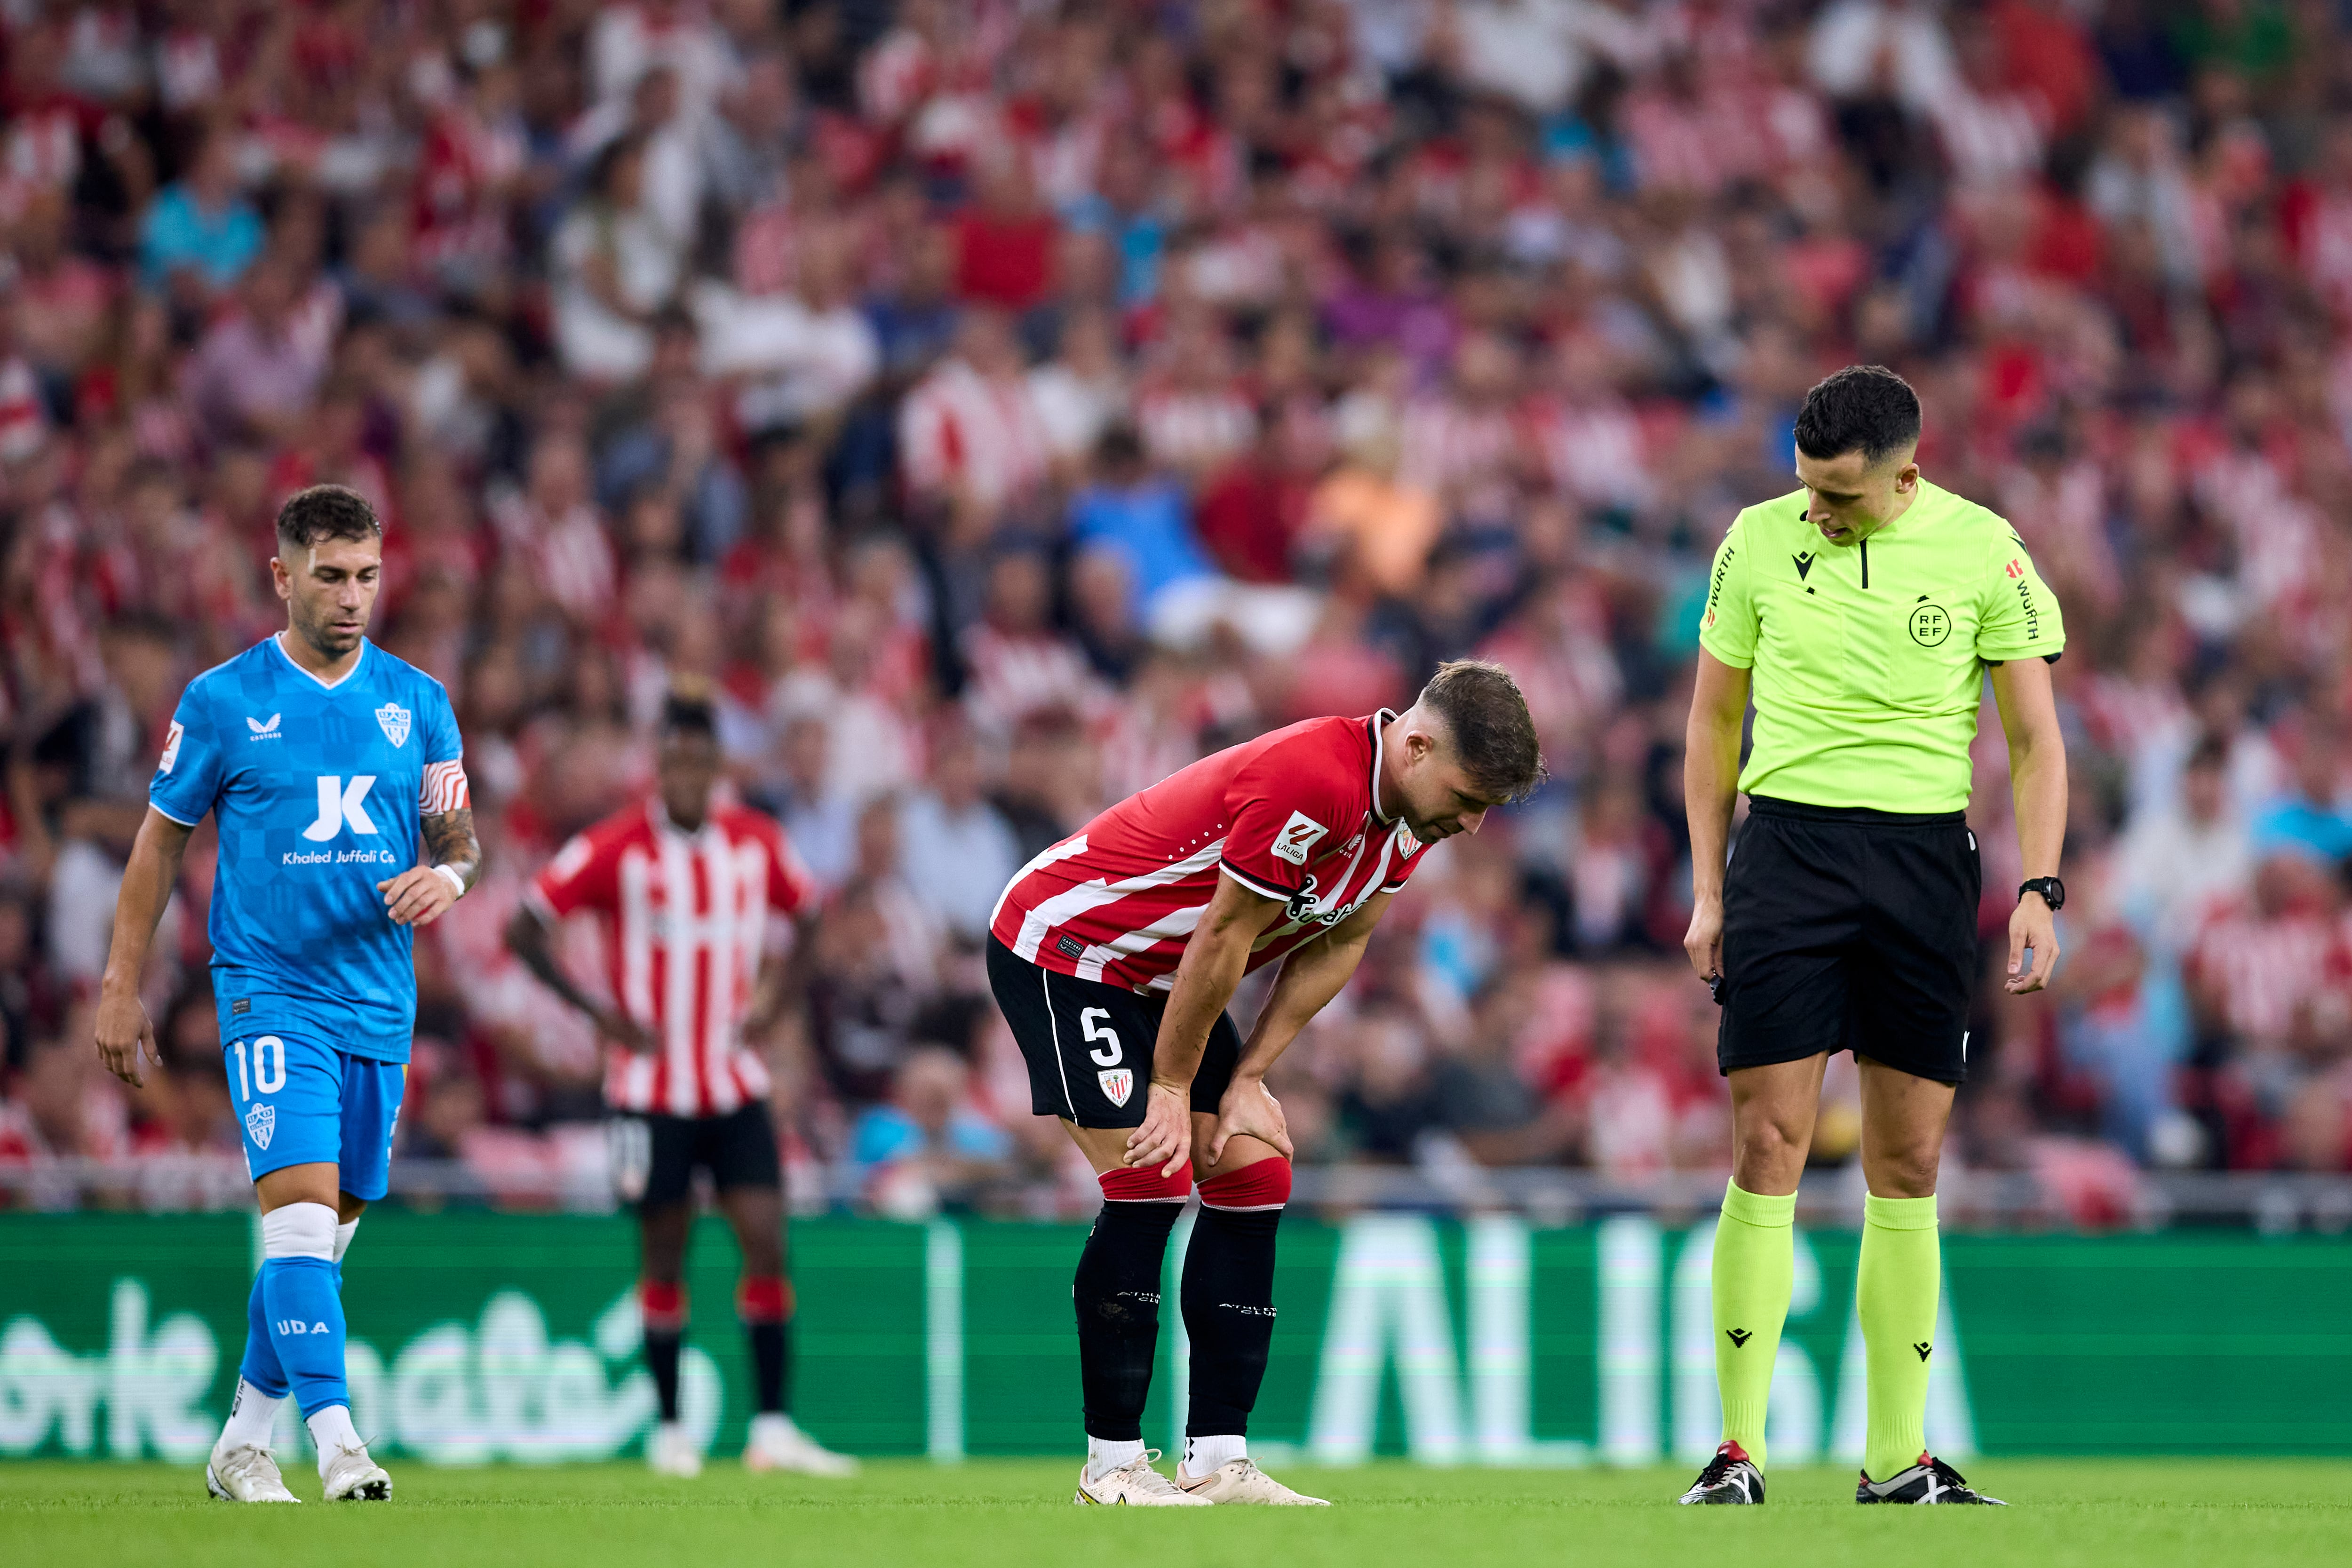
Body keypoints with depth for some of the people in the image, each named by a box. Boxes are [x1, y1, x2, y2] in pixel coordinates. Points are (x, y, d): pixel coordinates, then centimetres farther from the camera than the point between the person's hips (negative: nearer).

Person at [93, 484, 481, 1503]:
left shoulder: (417, 703, 7)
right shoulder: (222, 701, -2)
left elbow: (461, 839, 12)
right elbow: (161, 841, 5)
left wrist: (445, 876, -12)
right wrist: (121, 987, 2)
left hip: (380, 1000, 4)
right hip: (270, 990, -4)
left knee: (326, 1229, 9)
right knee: (301, 1206, -19)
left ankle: (244, 1444, 22)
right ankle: (336, 1443, -24)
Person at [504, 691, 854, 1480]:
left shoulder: (757, 840, 2)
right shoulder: (617, 846, -9)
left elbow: (808, 911, 20)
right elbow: (523, 928, -7)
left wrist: (778, 990, 5)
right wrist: (598, 1010, -13)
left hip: (736, 1083, 3)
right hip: (651, 1084, -3)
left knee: (767, 1245, -6)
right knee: (665, 1259, 2)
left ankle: (773, 1428, -3)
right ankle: (669, 1430, 13)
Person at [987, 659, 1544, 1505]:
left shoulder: (1409, 813, -4)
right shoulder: (1310, 782, -33)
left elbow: (1338, 944, 5)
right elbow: (1224, 938, -26)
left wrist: (1247, 1080, -1)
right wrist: (1172, 1088, -16)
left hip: (1163, 977, 9)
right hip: (1062, 946, -9)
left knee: (1253, 1176, -1)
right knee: (1147, 1186, -16)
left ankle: (1217, 1459, 0)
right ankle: (1111, 1462, -8)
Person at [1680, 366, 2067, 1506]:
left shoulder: (1983, 552, 1)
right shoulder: (1760, 542, 4)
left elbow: (2035, 739, 5)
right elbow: (1714, 724, 12)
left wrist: (2039, 889, -5)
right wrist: (1708, 892, 6)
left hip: (1925, 855, 0)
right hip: (1787, 846, 0)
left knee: (1909, 1164, 3)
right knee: (1769, 1148, -7)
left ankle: (1899, 1457, 9)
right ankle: (1739, 1450, -5)